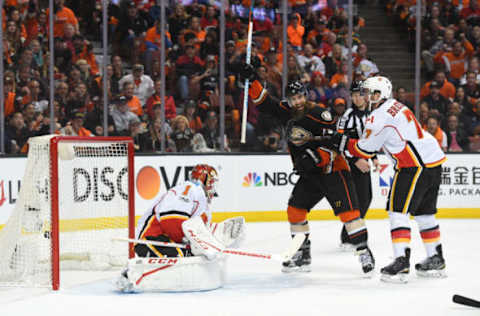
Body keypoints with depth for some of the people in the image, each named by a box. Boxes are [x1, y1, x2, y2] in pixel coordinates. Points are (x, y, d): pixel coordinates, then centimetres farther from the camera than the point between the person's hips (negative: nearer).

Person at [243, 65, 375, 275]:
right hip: (309, 174, 8)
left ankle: (364, 252, -18)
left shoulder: (319, 114, -17)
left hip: (332, 169, -7)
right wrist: (251, 81, -2)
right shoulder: (287, 112, 4)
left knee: (347, 209, -17)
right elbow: (263, 103, 10)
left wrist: (316, 157, -32)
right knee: (295, 208, 4)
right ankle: (302, 255, 14)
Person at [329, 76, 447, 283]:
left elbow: (365, 149, -8)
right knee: (424, 213, 18)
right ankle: (436, 260, 26)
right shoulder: (397, 106, 18)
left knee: (398, 211, -7)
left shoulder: (380, 117, -12)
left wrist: (343, 142, 6)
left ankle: (401, 262, -14)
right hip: (433, 160, 10)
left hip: (416, 165, -10)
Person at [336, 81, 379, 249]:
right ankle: (347, 239, -8)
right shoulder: (349, 116, -16)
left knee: (367, 198, 14)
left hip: (363, 161, 9)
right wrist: (356, 160, -26)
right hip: (351, 163, -9)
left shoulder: (369, 114, 10)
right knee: (360, 198, -14)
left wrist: (374, 157, 17)